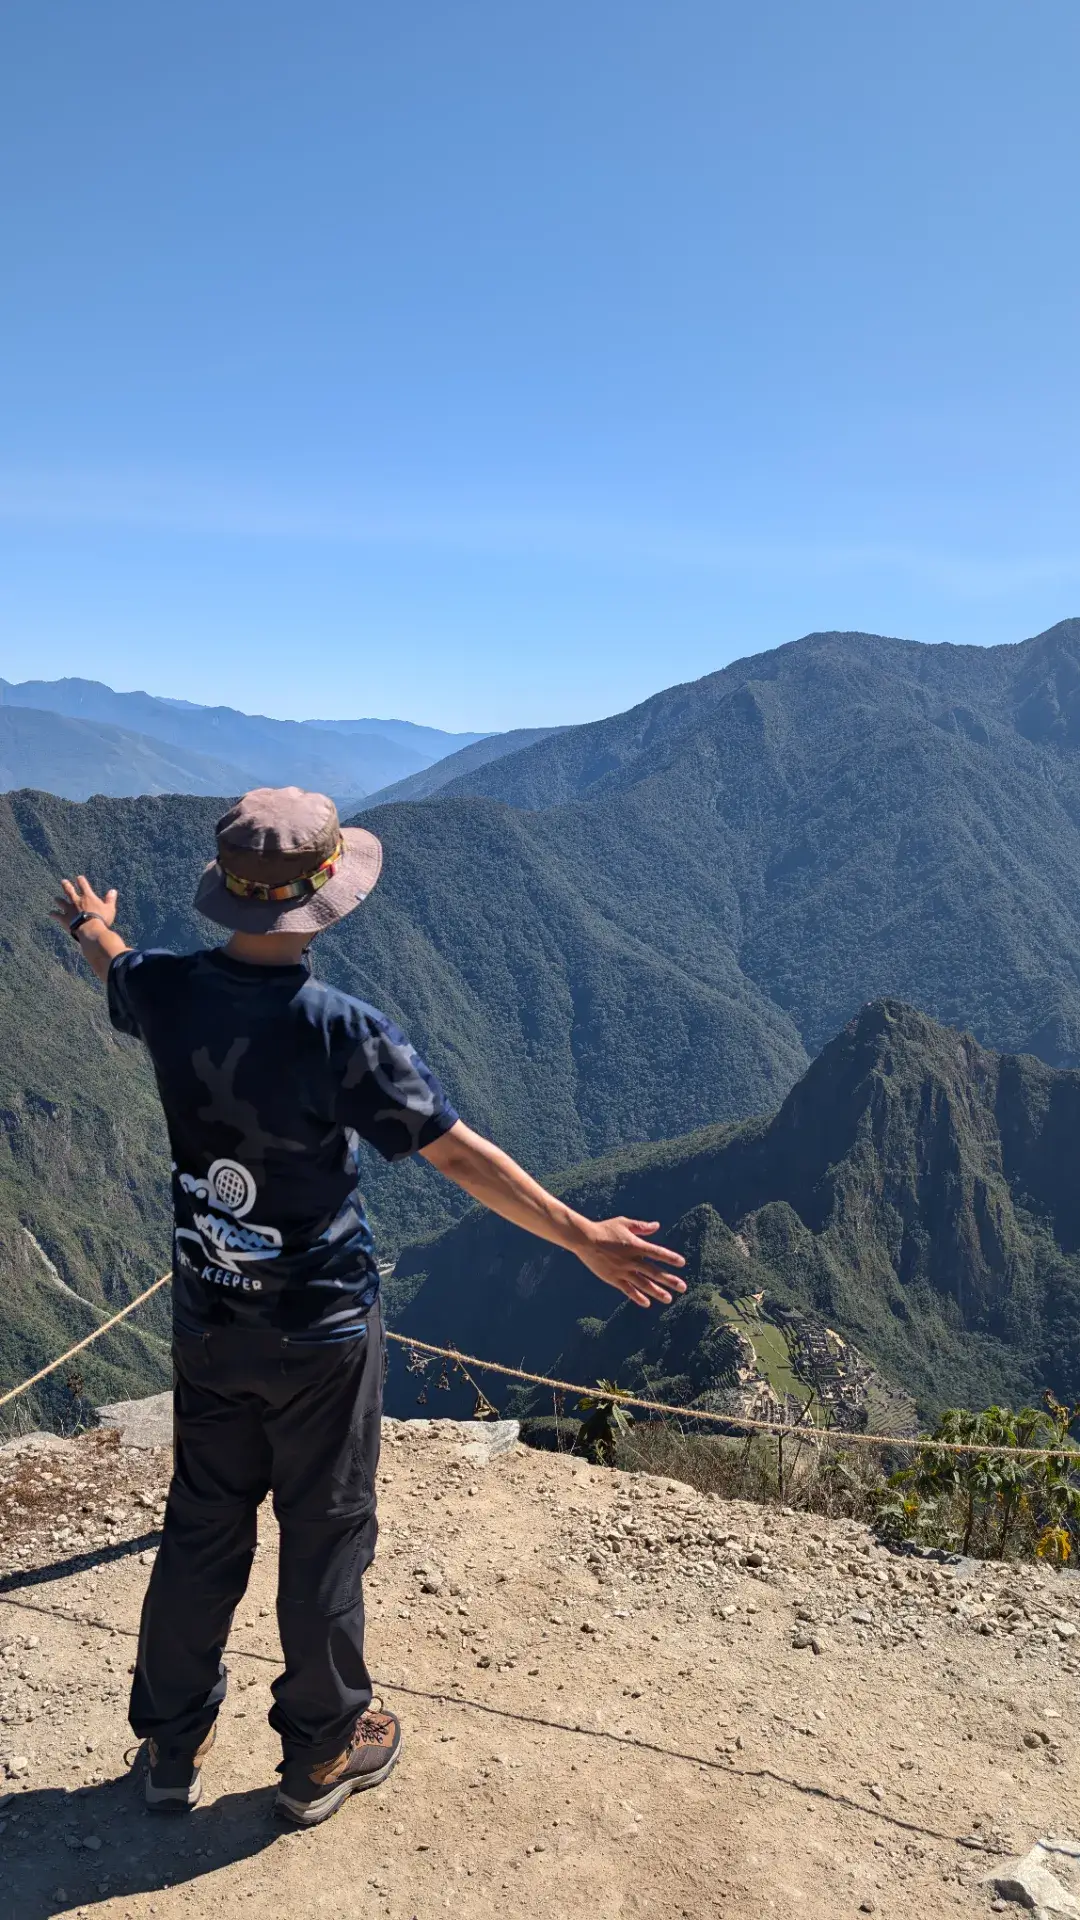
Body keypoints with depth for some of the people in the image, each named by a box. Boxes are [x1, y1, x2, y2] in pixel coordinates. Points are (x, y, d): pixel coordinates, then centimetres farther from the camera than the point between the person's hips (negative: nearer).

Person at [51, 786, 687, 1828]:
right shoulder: (344, 1033, -24)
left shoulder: (167, 991, -9)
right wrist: (583, 1238, -12)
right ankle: (321, 1753, 32)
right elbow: (461, 1156, -21)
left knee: (201, 1526, 21)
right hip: (322, 1331, -5)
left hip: (207, 1320, 5)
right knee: (325, 1535, 14)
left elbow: (117, 971, 17)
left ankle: (171, 1744, 38)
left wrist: (91, 923, 41)